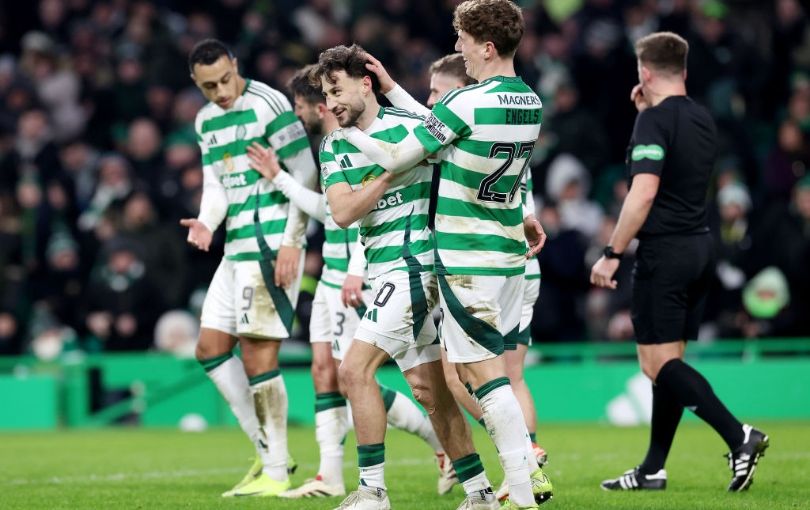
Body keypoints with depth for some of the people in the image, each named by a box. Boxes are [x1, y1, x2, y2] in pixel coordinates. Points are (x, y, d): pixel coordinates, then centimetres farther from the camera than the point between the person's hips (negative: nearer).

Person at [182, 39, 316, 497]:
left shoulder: (269, 105, -11)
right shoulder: (207, 121, 15)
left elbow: (306, 177, -12)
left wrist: (292, 242, -17)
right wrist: (206, 223, -4)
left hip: (272, 242, -9)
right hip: (238, 247, 9)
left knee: (258, 352, -11)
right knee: (211, 348, 8)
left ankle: (276, 473, -5)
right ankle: (267, 451, 15)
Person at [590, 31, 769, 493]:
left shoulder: (654, 121, -13)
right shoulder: (702, 120, 13)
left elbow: (643, 192, -22)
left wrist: (612, 254, -18)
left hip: (665, 252, -9)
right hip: (701, 247, 9)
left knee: (659, 362, -8)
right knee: (668, 361, 13)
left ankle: (738, 436, -22)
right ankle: (653, 471, 15)